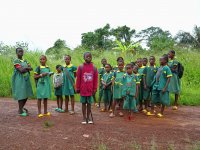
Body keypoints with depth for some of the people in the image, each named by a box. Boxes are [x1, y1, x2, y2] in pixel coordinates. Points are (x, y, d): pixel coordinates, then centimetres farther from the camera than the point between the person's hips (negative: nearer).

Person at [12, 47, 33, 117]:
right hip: (19, 80, -7)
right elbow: (21, 70, -21)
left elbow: (31, 68, 1)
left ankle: (21, 108, 31)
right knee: (21, 95, -4)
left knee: (26, 94, 12)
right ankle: (20, 111, 10)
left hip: (26, 79, 7)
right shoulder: (16, 61, -8)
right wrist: (27, 68, -4)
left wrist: (25, 68, -15)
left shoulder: (25, 61, 13)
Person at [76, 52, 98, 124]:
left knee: (89, 103, 10)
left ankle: (89, 117, 22)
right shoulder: (81, 67, -3)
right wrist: (77, 88, 0)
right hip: (83, 89, -1)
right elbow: (78, 78, -1)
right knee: (84, 103, 9)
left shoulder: (94, 68, 1)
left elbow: (96, 79, 3)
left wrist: (95, 89, 2)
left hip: (90, 89, 1)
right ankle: (84, 117, 19)